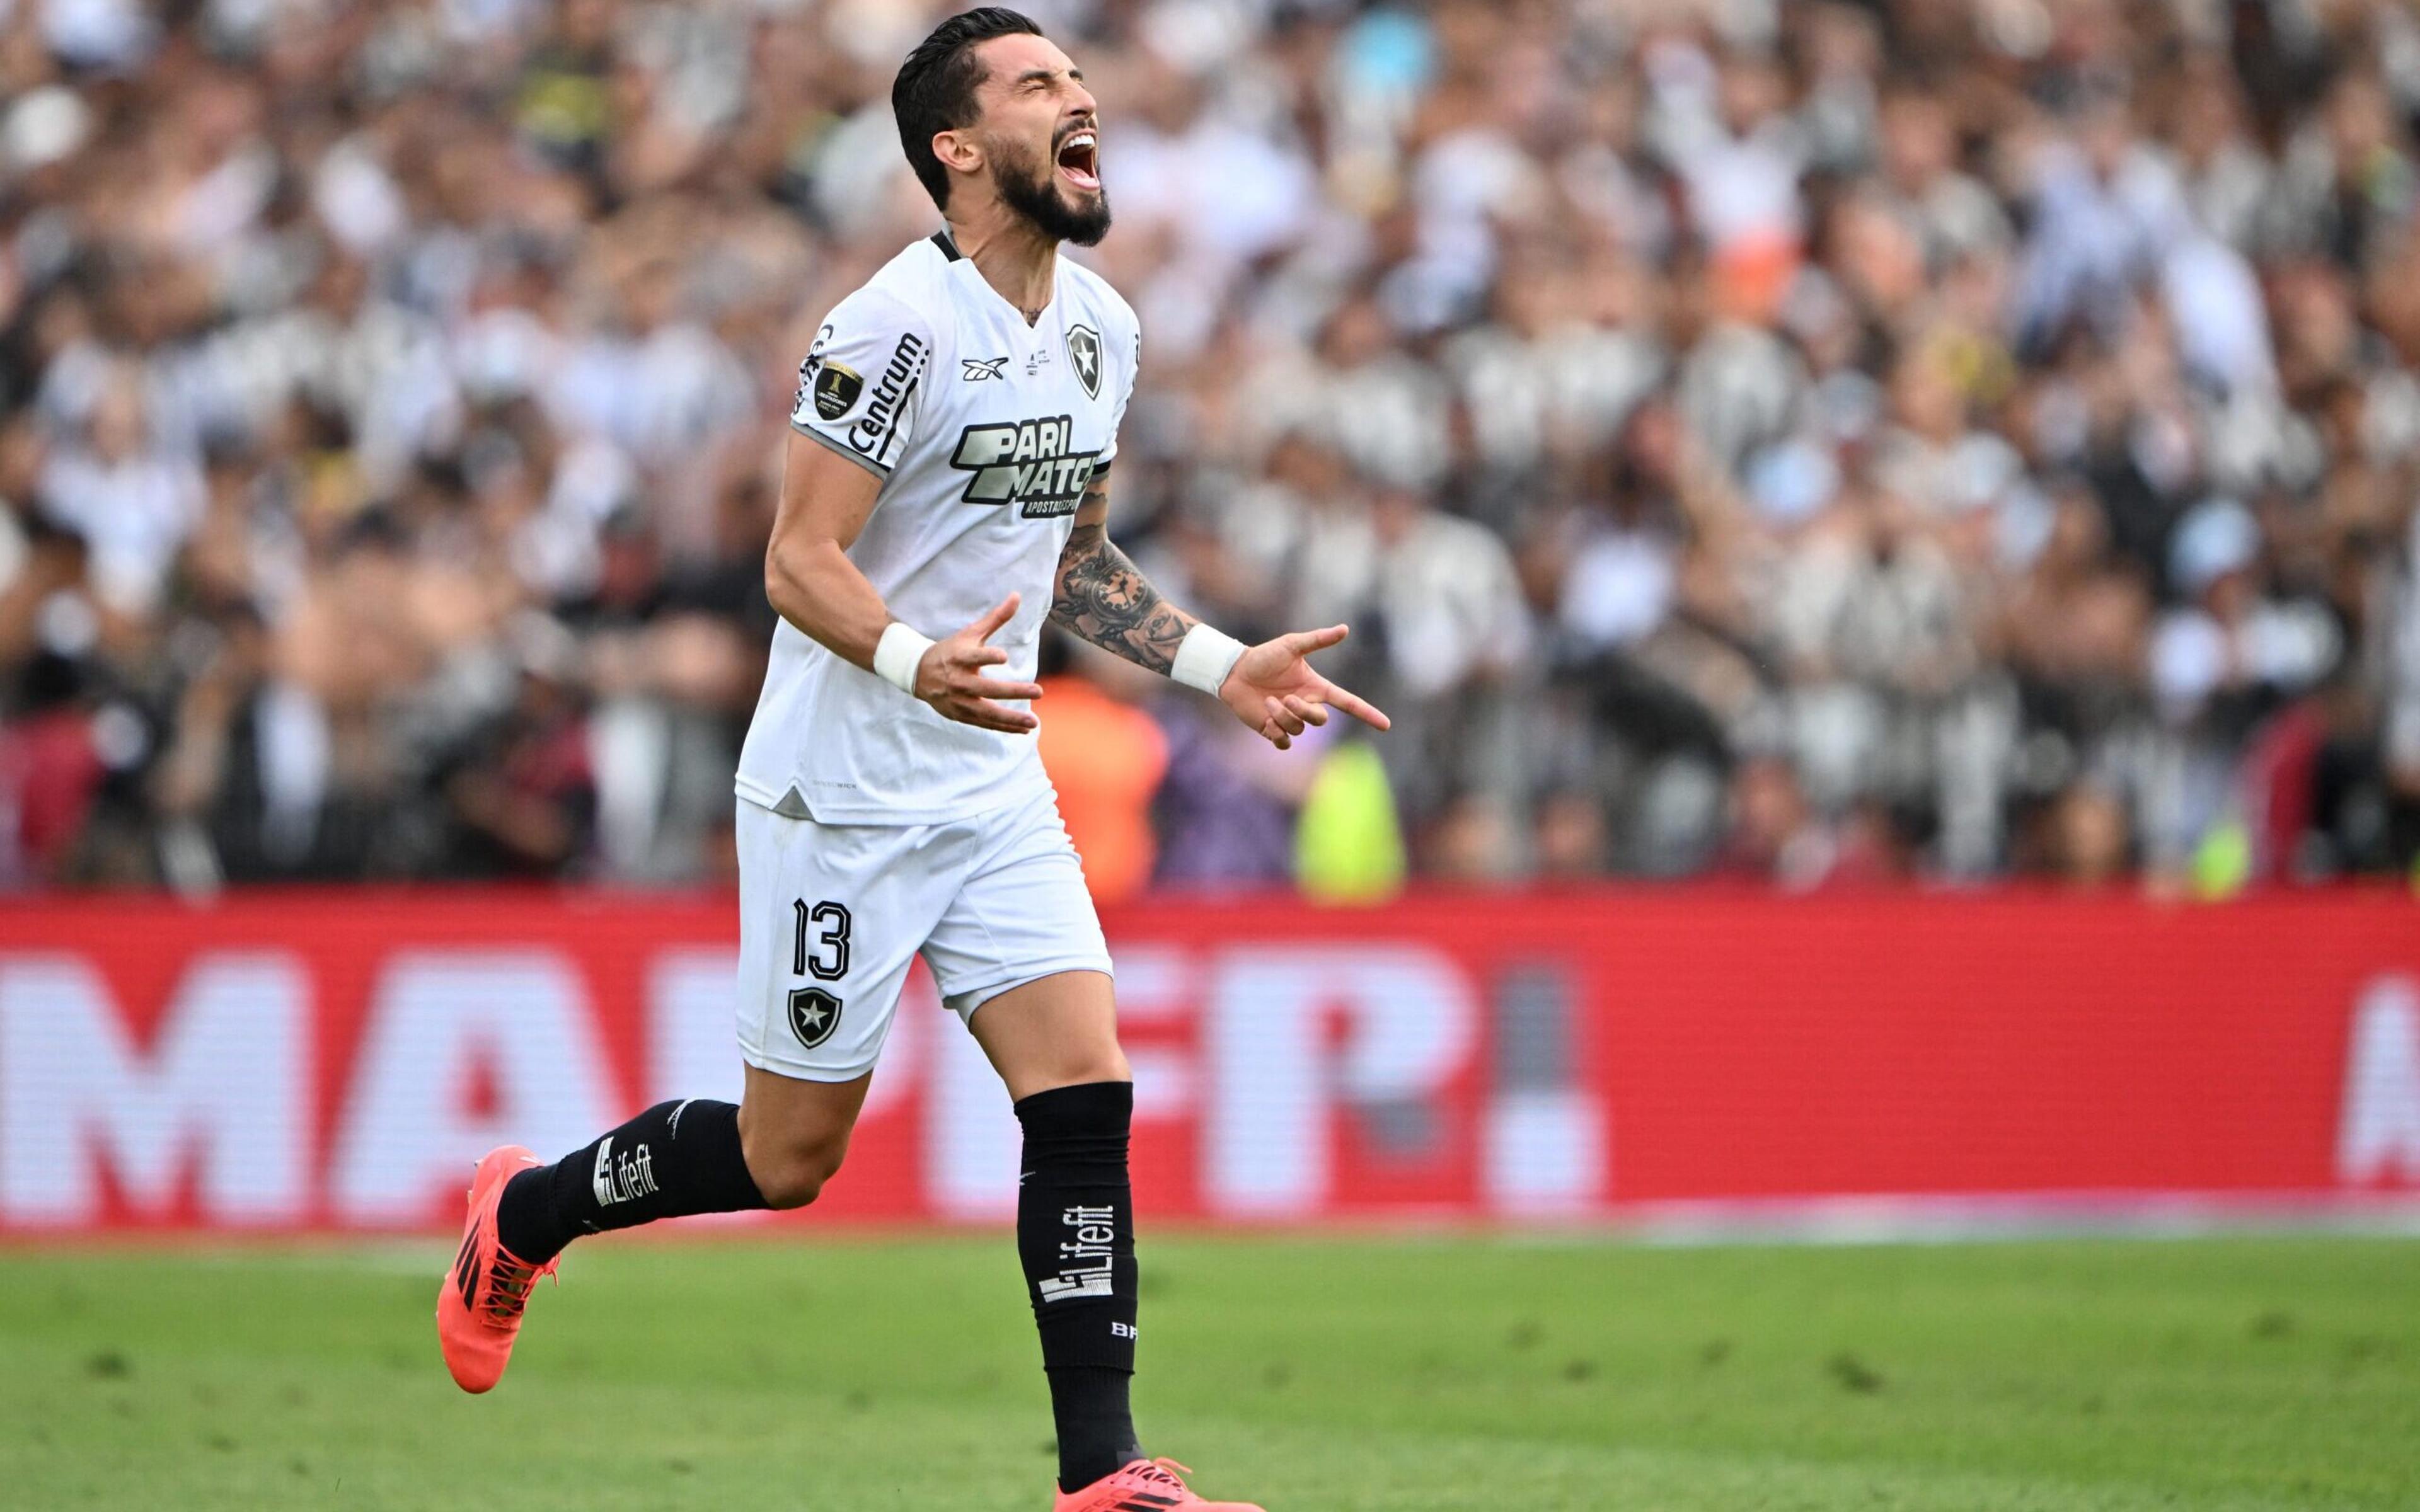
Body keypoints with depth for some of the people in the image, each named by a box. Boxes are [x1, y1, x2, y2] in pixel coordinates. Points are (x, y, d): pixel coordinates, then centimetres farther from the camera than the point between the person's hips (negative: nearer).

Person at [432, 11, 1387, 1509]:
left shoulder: (1103, 331, 8)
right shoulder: (898, 328, -17)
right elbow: (800, 562, -18)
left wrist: (1222, 666, 12)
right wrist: (917, 662, -36)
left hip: (998, 793, 7)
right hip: (844, 799, -7)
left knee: (1087, 1094, -9)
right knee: (790, 1154, 2)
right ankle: (522, 1216, 29)